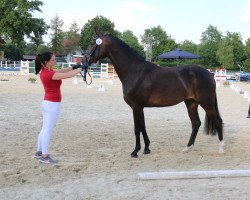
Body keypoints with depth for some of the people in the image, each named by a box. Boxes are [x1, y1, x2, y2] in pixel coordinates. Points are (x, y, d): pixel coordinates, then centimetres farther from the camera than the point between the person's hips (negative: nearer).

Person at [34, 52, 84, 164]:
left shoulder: (45, 71, 6)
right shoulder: (49, 74, -22)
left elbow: (60, 71, 16)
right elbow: (68, 75, -23)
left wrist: (73, 67, 7)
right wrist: (80, 68, -9)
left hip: (47, 103, 10)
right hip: (52, 105, -10)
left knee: (45, 129, 17)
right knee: (48, 130, -2)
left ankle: (39, 152, 26)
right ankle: (44, 156, 5)